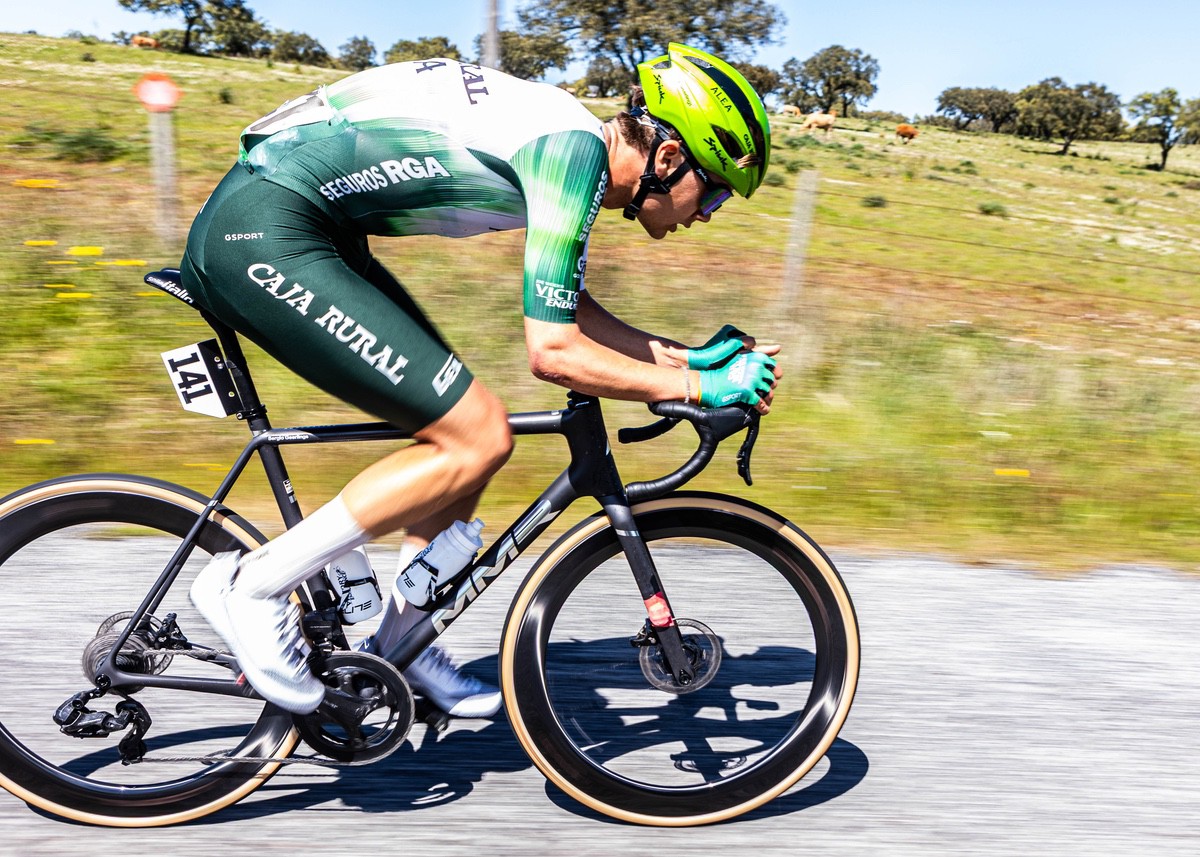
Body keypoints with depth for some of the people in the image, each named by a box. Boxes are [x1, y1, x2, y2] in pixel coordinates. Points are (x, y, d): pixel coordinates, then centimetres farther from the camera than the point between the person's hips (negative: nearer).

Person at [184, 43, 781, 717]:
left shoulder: (566, 136, 14)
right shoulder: (576, 146, -15)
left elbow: (568, 311, 21)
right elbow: (552, 351, -19)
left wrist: (685, 356, 14)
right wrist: (696, 386, -9)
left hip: (282, 226, 10)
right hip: (263, 236, -10)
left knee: (459, 423, 10)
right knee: (478, 439, -11)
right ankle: (253, 585, -1)